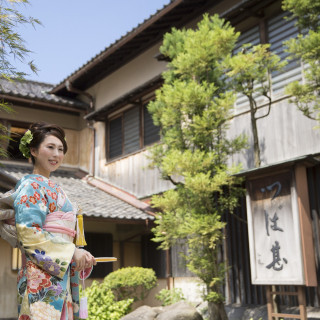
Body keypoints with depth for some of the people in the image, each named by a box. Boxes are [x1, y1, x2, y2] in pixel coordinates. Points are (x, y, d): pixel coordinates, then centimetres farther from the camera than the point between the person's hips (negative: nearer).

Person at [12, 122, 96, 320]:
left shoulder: (53, 188, 21)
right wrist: (71, 252, -15)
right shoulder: (31, 186, -5)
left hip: (62, 276, 8)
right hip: (43, 276, -8)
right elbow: (28, 233, -15)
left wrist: (80, 256, 9)